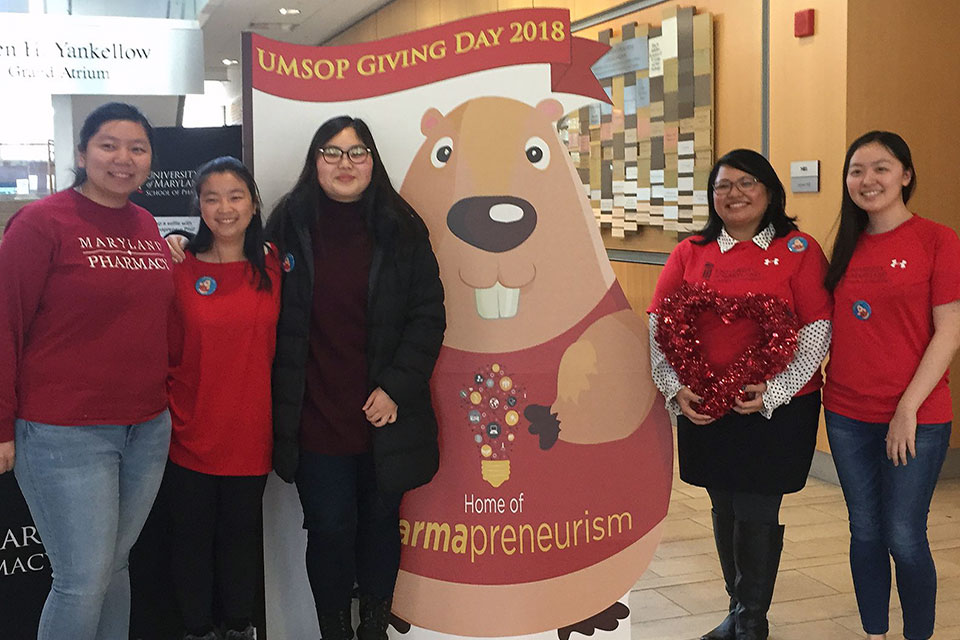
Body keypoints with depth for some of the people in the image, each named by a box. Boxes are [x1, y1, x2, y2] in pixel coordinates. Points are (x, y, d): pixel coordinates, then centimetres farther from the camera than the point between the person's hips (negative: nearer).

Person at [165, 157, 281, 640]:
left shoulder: (273, 269, 2)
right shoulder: (179, 270, -5)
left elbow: (284, 347, 9)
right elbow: (162, 352, -3)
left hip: (250, 432, 2)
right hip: (191, 433, -1)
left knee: (241, 533, 16)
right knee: (192, 536, 11)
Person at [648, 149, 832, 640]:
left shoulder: (798, 250, -2)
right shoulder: (690, 253, 7)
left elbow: (818, 329, -6)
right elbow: (658, 324, 4)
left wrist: (775, 390, -15)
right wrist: (676, 388, -9)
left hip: (778, 410, -3)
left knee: (757, 513, 2)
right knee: (724, 509, 13)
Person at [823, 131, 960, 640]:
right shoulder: (847, 247, 9)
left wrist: (908, 408, -14)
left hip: (917, 417, -5)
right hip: (848, 413, 5)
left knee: (904, 538, -1)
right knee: (864, 532, 12)